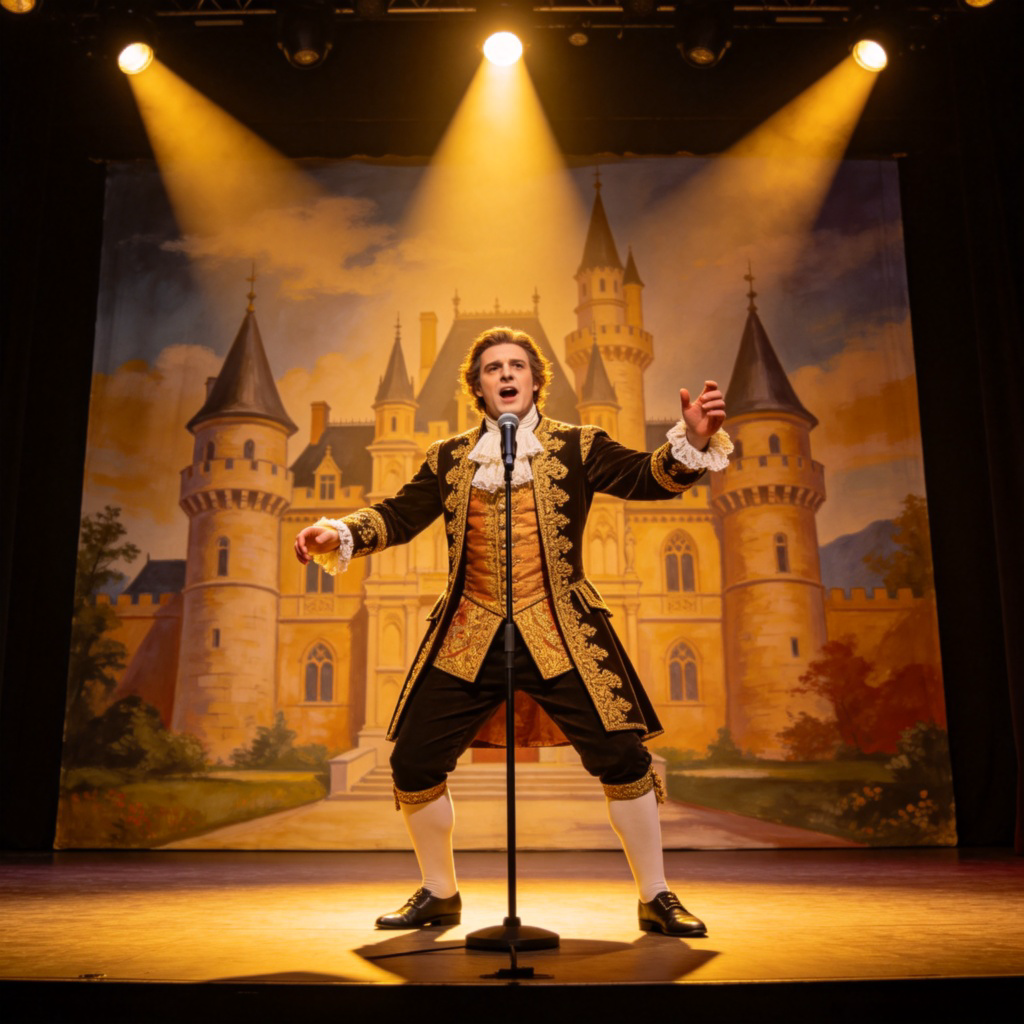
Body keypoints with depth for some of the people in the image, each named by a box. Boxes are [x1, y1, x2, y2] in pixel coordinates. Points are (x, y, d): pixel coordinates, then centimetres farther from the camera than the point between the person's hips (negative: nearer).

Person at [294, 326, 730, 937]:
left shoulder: (578, 447, 7)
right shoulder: (448, 459, 13)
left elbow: (649, 478, -4)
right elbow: (399, 515, 9)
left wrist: (694, 439, -24)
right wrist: (336, 534, -9)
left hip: (560, 633, -2)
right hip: (468, 639, 3)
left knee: (622, 756, -7)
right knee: (414, 763, 2)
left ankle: (657, 898, 14)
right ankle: (440, 895, 25)